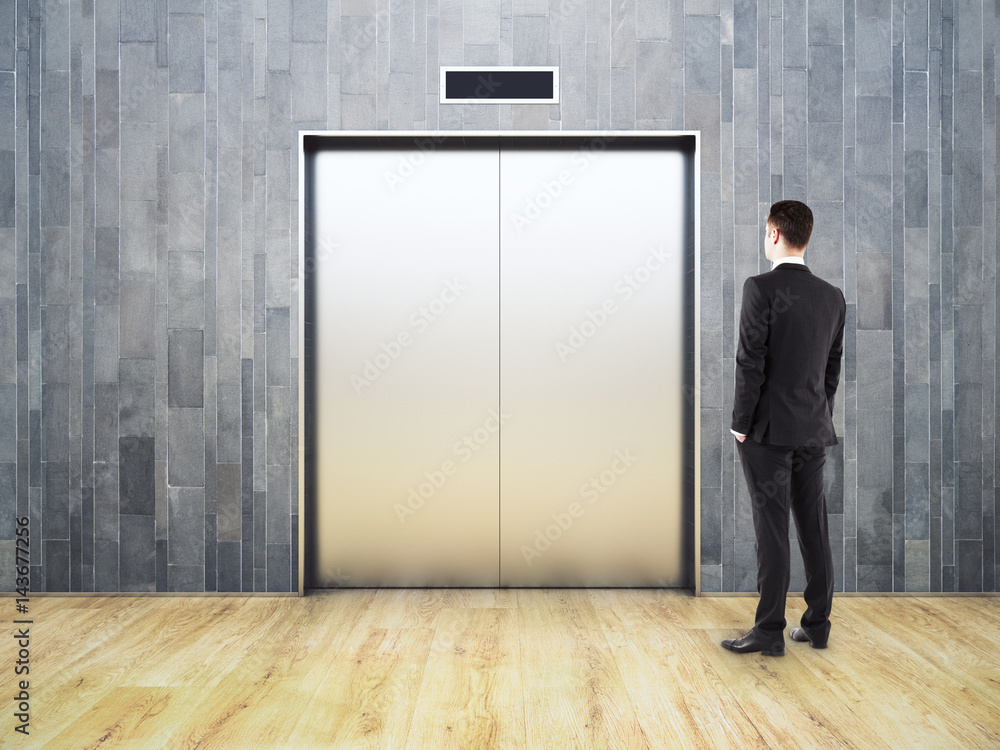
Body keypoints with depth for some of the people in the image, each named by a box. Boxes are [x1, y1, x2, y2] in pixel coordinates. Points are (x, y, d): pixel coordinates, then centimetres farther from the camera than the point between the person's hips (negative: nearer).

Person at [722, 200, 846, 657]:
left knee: (772, 529, -1)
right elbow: (833, 366, 12)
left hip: (769, 430, -6)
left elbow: (751, 361, -15)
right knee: (813, 525, 12)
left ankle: (770, 631, 7)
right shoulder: (833, 296, 8)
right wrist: (819, 418, 19)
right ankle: (817, 624, 22)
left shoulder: (761, 288, -12)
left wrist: (741, 424, -8)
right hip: (814, 430, 6)